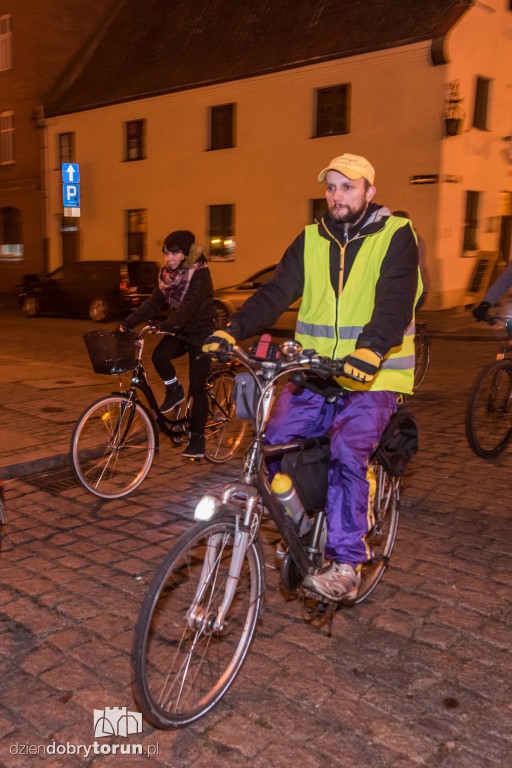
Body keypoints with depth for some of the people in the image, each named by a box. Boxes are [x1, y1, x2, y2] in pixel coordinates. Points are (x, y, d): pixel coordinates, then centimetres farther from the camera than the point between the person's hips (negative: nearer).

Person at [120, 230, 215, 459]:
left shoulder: (200, 274, -17)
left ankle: (197, 439, 7)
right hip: (179, 332, 6)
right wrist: (129, 322, -12)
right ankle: (174, 391, 4)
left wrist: (168, 324, -46)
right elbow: (154, 302, -1)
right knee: (158, 355, -25)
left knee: (197, 388, -4)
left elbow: (189, 304, -32)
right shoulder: (167, 274, 4)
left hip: (201, 334, -6)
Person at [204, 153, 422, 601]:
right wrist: (234, 330, -18)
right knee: (275, 443, -8)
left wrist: (371, 348, -38)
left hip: (372, 375, -4)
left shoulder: (395, 236, -3)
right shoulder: (311, 240, 10)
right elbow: (276, 293, -1)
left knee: (347, 451, -24)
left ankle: (347, 563, -10)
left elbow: (395, 301, -19)